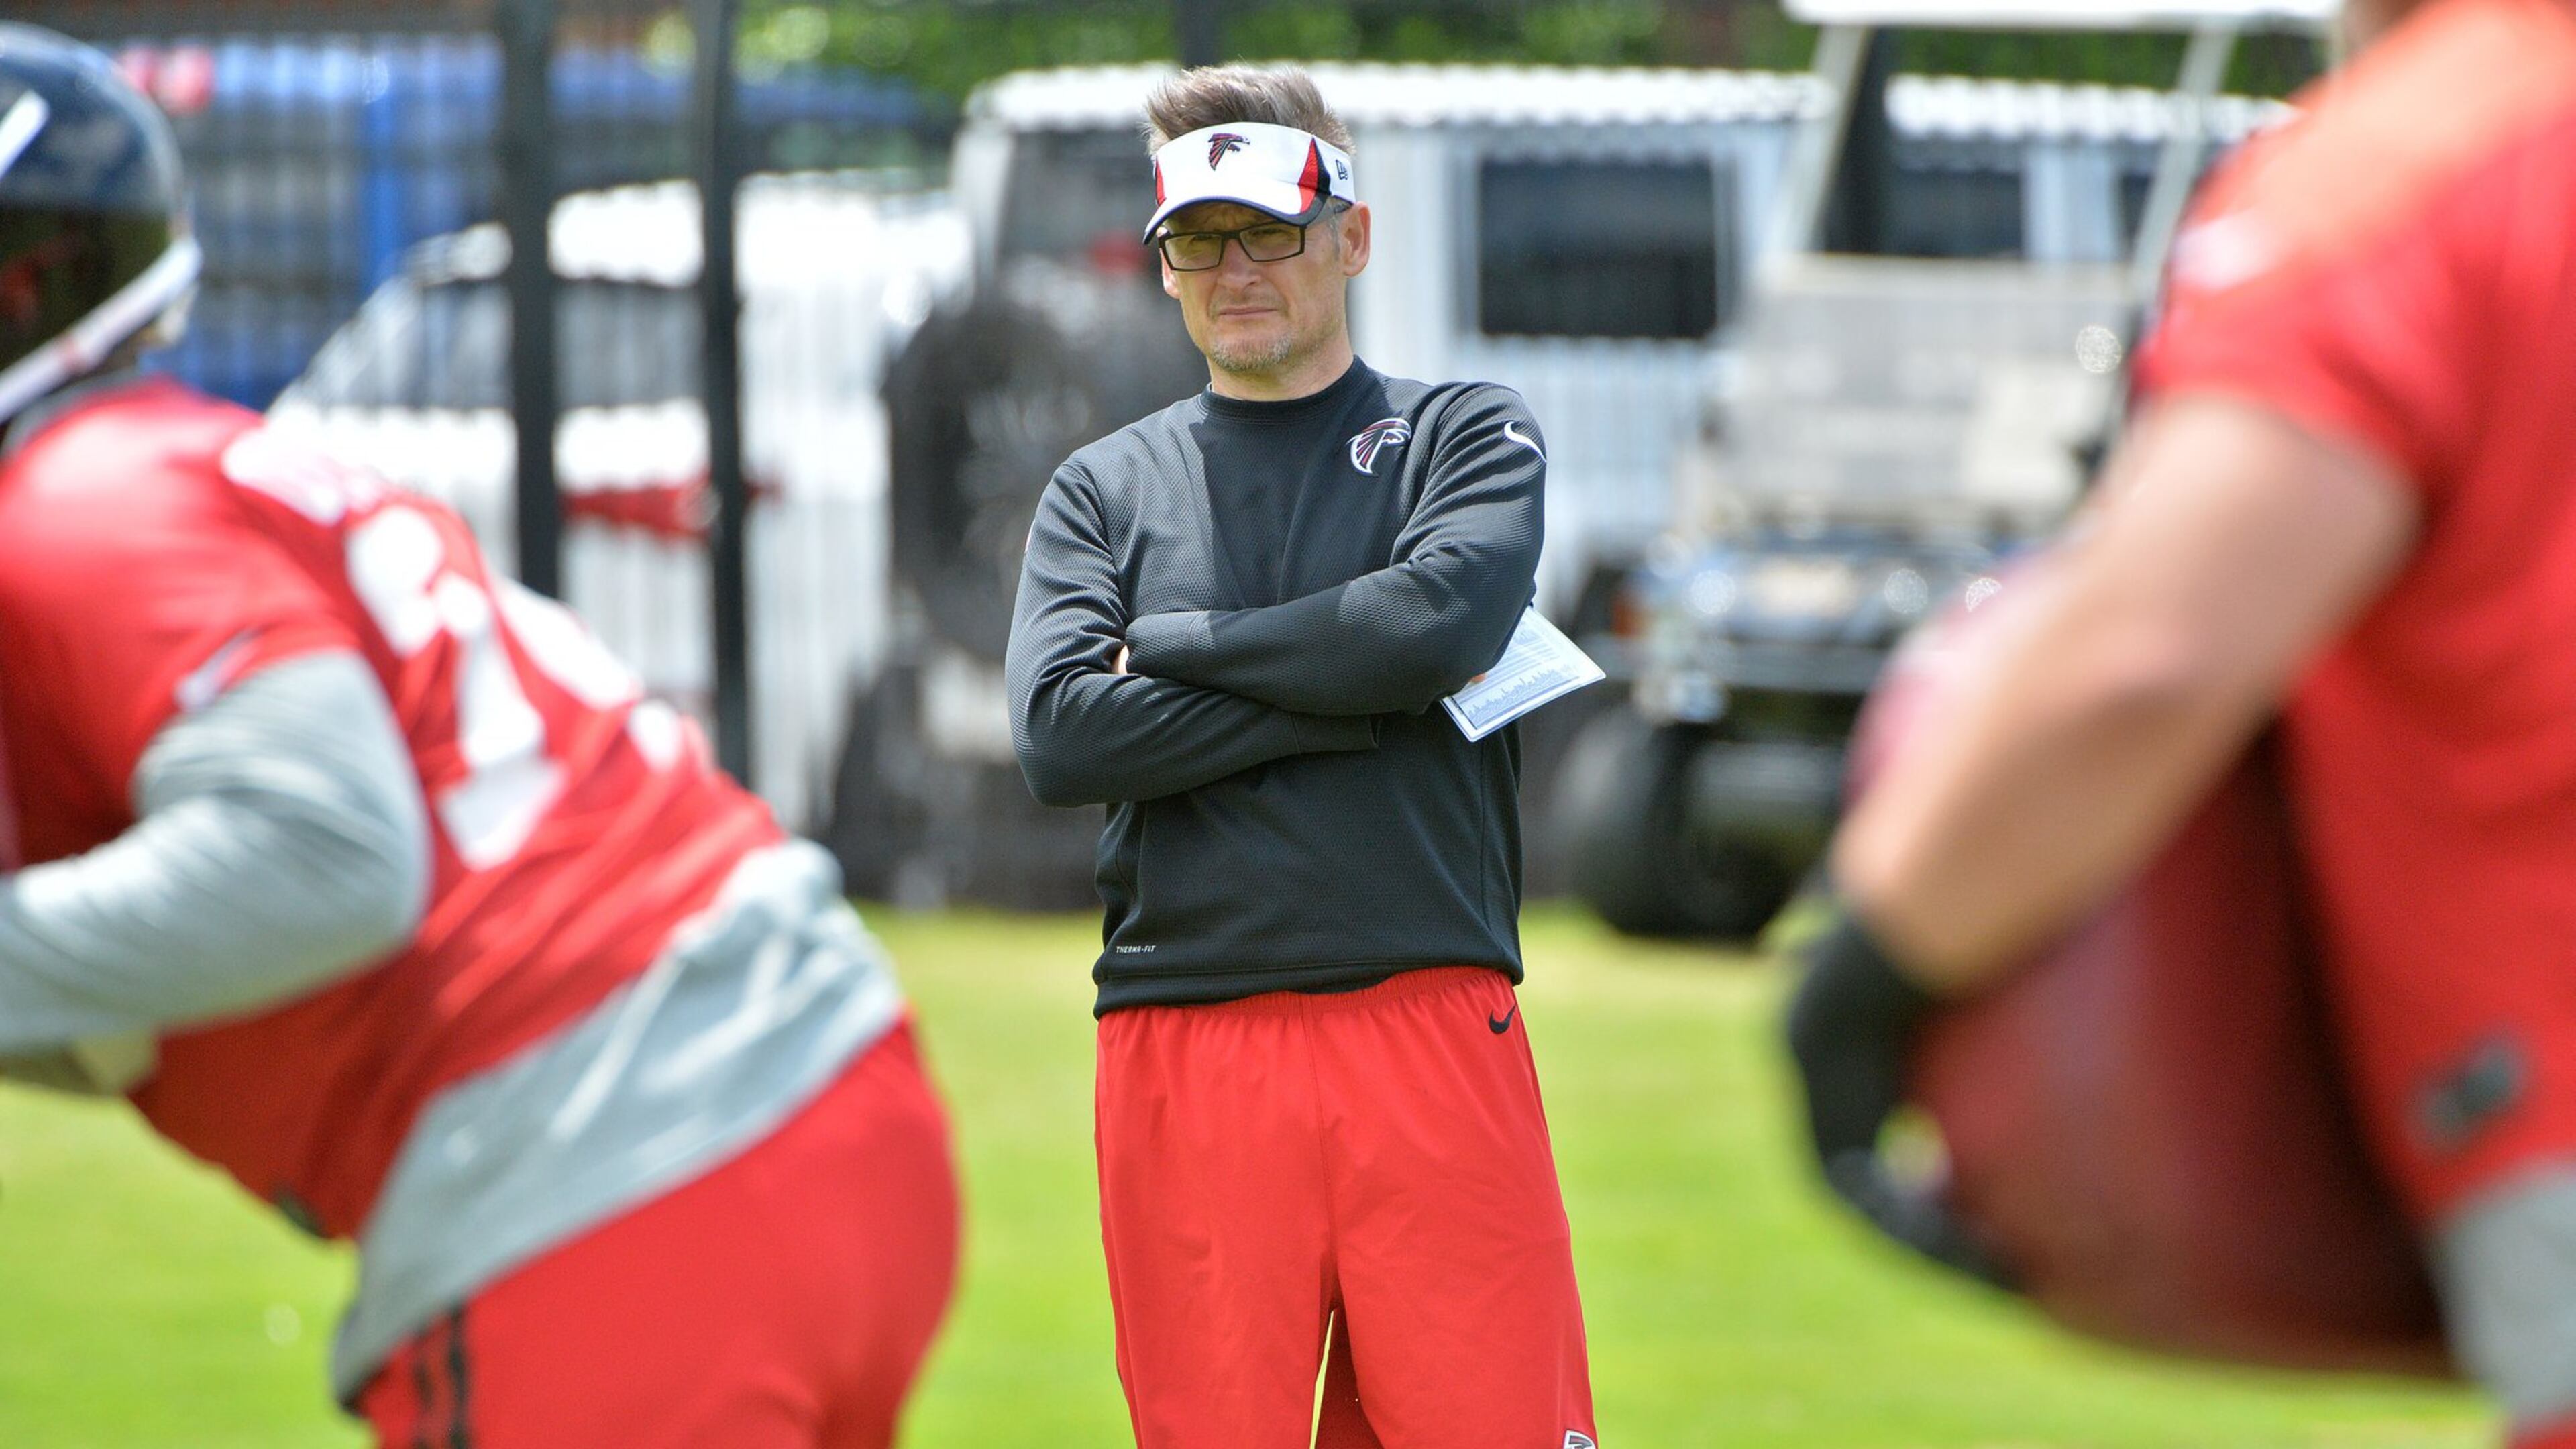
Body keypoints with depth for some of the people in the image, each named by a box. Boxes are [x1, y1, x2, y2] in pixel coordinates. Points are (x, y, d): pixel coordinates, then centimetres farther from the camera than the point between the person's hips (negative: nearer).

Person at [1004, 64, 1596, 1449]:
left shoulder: (1467, 436, 12)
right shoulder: (1103, 489, 15)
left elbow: (1445, 618, -9)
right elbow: (1062, 735, -2)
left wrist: (1174, 643, 0)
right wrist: (1363, 696, -6)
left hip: (1434, 1030, -1)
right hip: (1184, 1059, 1)